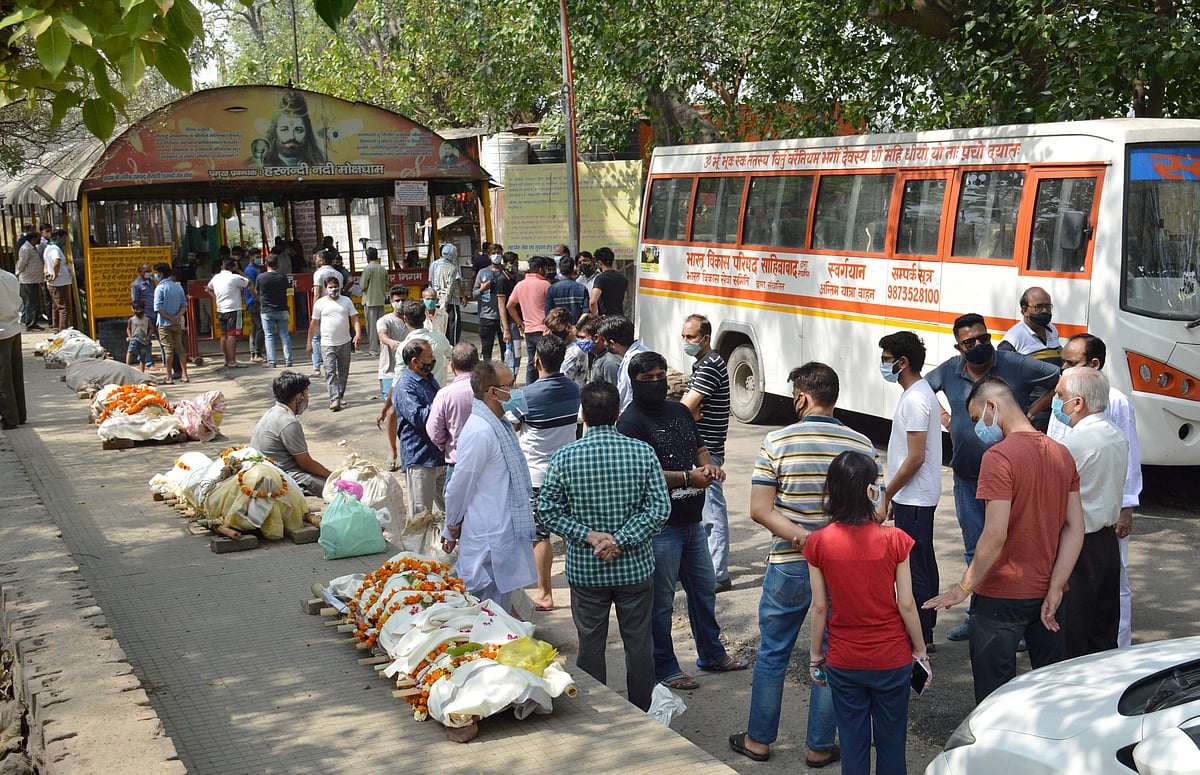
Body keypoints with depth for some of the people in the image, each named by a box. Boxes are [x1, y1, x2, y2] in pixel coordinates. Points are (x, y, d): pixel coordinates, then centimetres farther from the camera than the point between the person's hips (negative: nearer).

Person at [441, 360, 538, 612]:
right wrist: (452, 528, 0)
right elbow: (460, 485, -15)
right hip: (488, 543, -9)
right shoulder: (480, 431, -21)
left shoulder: (497, 426, 10)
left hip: (503, 535, 9)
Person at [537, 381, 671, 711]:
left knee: (590, 645, 12)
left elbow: (548, 511, -8)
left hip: (585, 570, 0)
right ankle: (641, 716, 26)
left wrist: (589, 536, -10)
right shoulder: (643, 452, -8)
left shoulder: (564, 457, -9)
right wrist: (622, 541, -13)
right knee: (639, 642, 14)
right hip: (635, 567, 0)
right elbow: (659, 508, -12)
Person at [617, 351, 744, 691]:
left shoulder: (679, 411, 12)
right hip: (659, 526, -8)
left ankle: (712, 654, 37)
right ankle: (664, 668, 16)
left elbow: (699, 447, 24)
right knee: (660, 601, 2)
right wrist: (687, 477, -21)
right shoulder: (631, 421, -13)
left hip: (692, 522, 8)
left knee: (705, 589, 20)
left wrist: (709, 465, 1)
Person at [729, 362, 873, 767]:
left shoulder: (777, 442, -9)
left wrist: (799, 535, -16)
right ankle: (820, 747, 20)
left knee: (772, 654, 14)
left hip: (789, 566, -1)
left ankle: (759, 740, 25)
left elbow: (760, 509, -14)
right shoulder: (862, 445, -4)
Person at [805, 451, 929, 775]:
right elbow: (906, 604, -9)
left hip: (843, 661, 1)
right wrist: (920, 650, 5)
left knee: (853, 742, 13)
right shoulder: (894, 540, -15)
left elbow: (819, 606, -5)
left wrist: (815, 654, 9)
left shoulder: (818, 543, -11)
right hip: (892, 660, -1)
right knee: (891, 742, 15)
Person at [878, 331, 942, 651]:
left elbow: (915, 458, -23)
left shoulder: (914, 399, -20)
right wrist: (893, 495, 19)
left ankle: (917, 638, 4)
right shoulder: (922, 391, 12)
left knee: (913, 569, -3)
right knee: (924, 564, 16)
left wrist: (886, 496, -15)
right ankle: (925, 632, 25)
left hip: (913, 499, -11)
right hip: (919, 496, 11)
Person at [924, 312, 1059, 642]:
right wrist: (943, 418, 8)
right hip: (967, 478, 5)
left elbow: (1062, 381, -4)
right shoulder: (949, 370, 3)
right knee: (975, 552, 14)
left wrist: (1030, 413, -5)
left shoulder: (1016, 366, -9)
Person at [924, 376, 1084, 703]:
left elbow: (995, 535, -23)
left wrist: (964, 588, -14)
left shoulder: (999, 456, -18)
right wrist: (1055, 590, 1)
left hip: (1002, 595, -7)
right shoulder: (1062, 454, 5)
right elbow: (1075, 528, 3)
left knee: (995, 696, 2)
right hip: (1045, 592, 7)